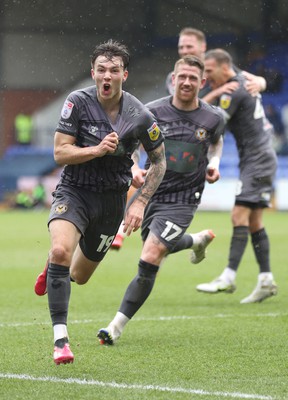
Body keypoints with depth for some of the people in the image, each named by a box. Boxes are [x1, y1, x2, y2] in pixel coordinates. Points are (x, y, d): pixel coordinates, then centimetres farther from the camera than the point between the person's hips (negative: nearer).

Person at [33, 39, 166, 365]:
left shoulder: (139, 116, -11)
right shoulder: (78, 102, -13)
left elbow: (159, 161, 3)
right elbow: (60, 152, -13)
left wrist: (140, 203, -6)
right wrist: (97, 149, -28)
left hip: (112, 199, 2)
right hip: (74, 191, -2)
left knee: (80, 276, 12)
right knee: (60, 250, -31)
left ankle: (55, 270, 52)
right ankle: (60, 338, -26)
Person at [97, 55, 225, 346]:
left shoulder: (213, 118, -3)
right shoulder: (153, 111, -5)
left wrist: (214, 163, 3)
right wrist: (134, 170, -11)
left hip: (182, 199, -3)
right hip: (151, 192, 3)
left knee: (150, 259, -17)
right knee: (164, 247, 21)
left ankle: (118, 325, -10)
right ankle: (198, 240, 54)